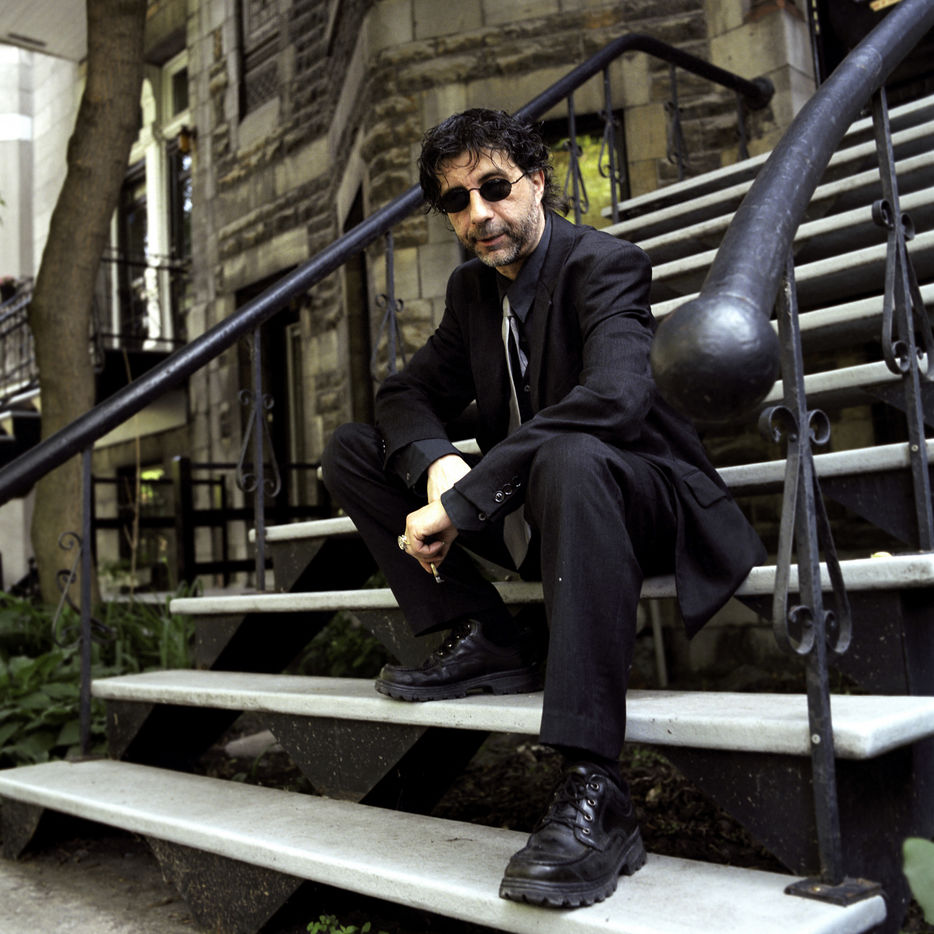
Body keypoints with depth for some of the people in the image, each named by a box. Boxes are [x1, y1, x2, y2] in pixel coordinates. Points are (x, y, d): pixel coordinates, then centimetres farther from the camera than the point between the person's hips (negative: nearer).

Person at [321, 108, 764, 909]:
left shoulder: (605, 263, -15)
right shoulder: (472, 288, 8)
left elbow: (613, 398, -34)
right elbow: (409, 393, 7)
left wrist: (463, 501, -34)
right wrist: (438, 465, -19)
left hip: (643, 499, -7)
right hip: (529, 508, 7)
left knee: (568, 456, -43)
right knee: (350, 449, 0)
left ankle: (596, 795, -43)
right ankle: (484, 640, -6)